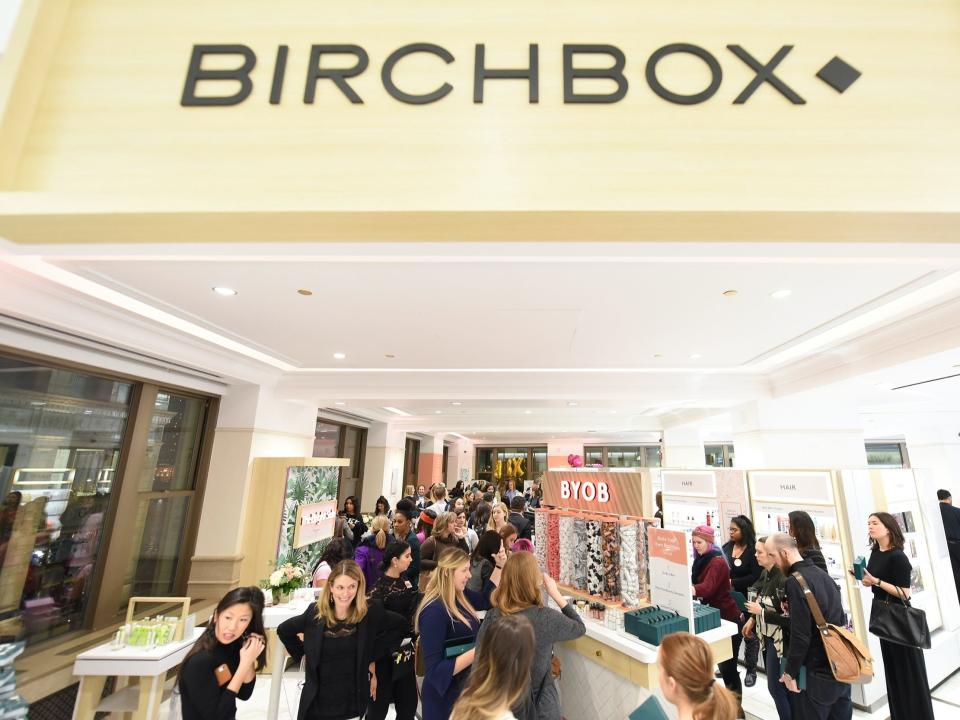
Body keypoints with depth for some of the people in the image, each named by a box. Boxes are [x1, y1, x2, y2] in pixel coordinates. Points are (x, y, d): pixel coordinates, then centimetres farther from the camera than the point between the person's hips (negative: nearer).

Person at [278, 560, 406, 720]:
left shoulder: (370, 612, -14)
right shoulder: (315, 612, -9)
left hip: (353, 702, -1)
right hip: (317, 702, 1)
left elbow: (400, 625, -3)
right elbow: (283, 630, 7)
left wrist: (373, 655, -6)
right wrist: (303, 654, 2)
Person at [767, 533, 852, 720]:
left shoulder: (796, 581, -22)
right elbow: (838, 618, 15)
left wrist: (790, 671, -13)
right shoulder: (822, 574, 5)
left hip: (818, 673, -8)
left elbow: (800, 634, -22)